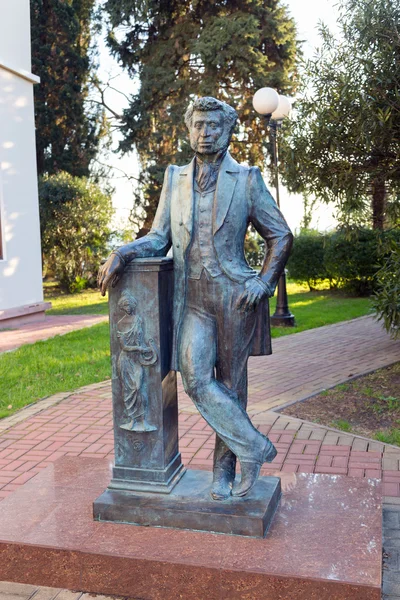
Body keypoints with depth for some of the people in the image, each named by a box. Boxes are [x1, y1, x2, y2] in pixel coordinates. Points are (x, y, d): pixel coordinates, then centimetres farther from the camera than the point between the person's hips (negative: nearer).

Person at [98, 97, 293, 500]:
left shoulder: (247, 179, 2)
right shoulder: (175, 178, 11)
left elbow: (280, 236, 7)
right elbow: (159, 238, 10)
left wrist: (264, 282, -7)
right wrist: (122, 253, -10)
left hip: (234, 298, -2)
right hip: (192, 300, 2)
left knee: (230, 383, 5)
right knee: (196, 378, -13)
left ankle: (224, 468, 20)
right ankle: (253, 447, 4)